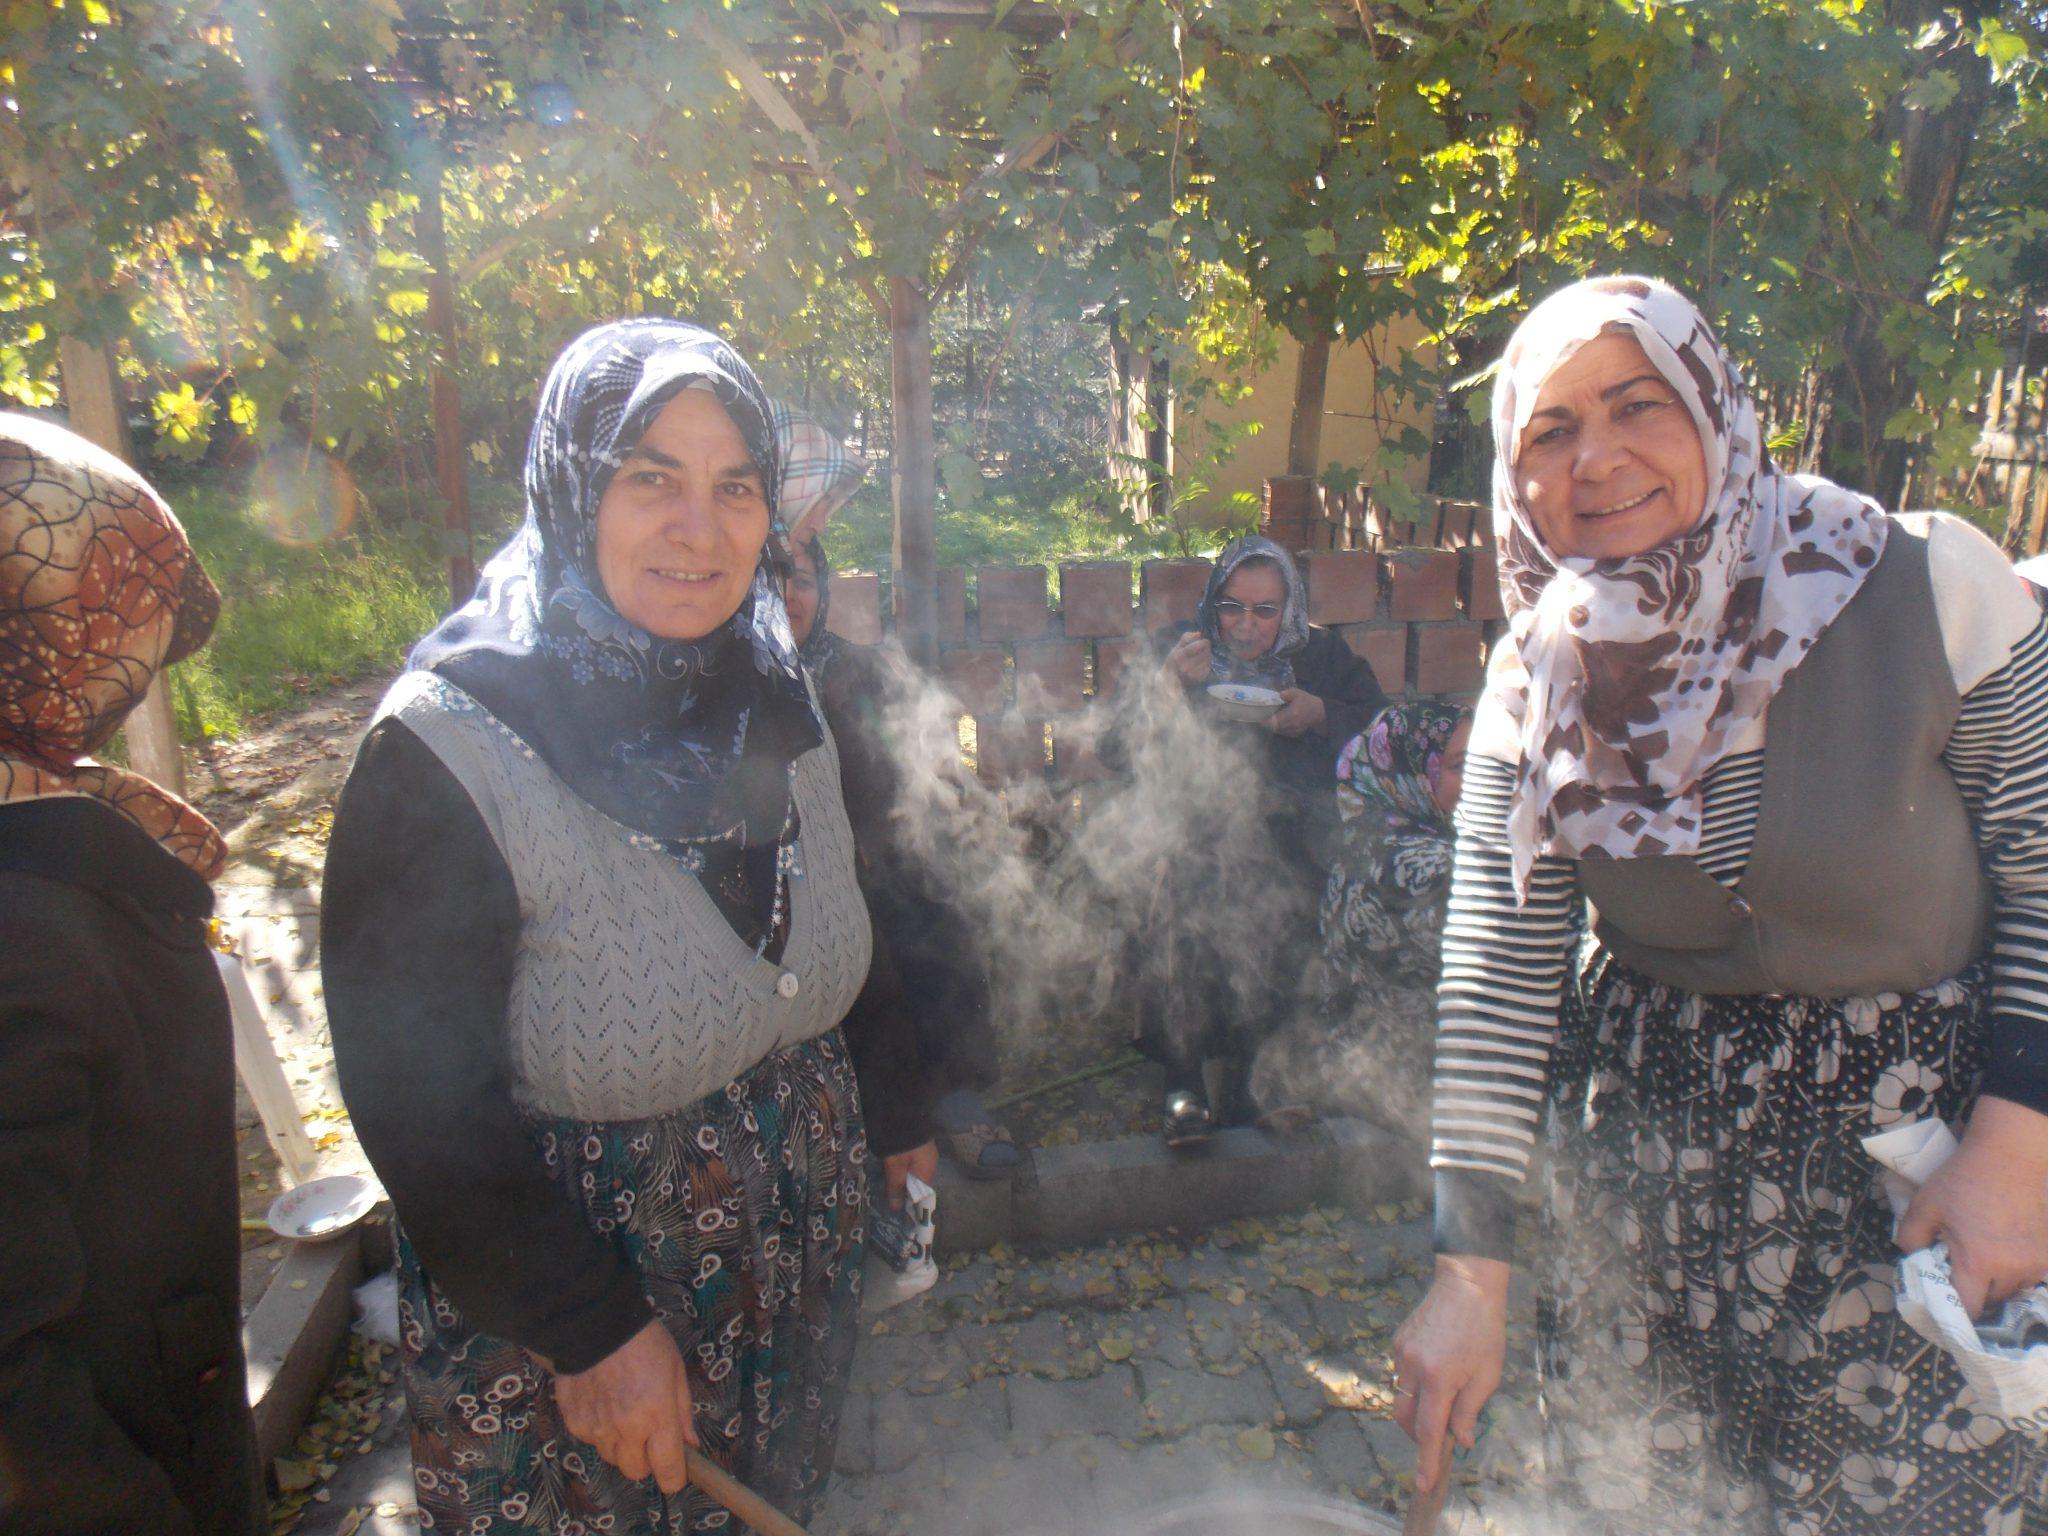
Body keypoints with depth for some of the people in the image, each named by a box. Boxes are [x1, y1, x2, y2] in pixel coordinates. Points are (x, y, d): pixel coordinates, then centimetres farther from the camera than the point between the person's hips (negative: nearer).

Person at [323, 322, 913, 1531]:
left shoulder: (780, 698, -5)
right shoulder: (450, 754, -23)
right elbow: (418, 1100, -21)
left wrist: (889, 1125, 9)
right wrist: (591, 1334, -18)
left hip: (803, 1240, 5)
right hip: (565, 1284, -5)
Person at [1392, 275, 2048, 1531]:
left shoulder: (1925, 583, -14)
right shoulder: (1537, 685, -7)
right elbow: (1498, 974, -10)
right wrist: (1472, 1275, -12)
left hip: (1925, 1138, -2)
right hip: (1651, 1164, 2)